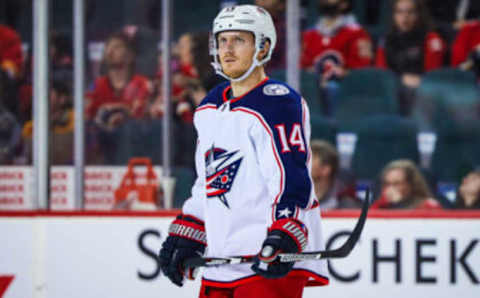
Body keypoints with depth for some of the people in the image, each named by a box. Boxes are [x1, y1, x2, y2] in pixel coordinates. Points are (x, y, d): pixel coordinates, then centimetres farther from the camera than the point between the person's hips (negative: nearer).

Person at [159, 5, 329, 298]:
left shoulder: (278, 103, -11)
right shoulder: (210, 106, 17)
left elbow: (292, 180, -20)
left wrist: (283, 240, -31)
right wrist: (185, 234, 21)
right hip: (222, 258, 9)